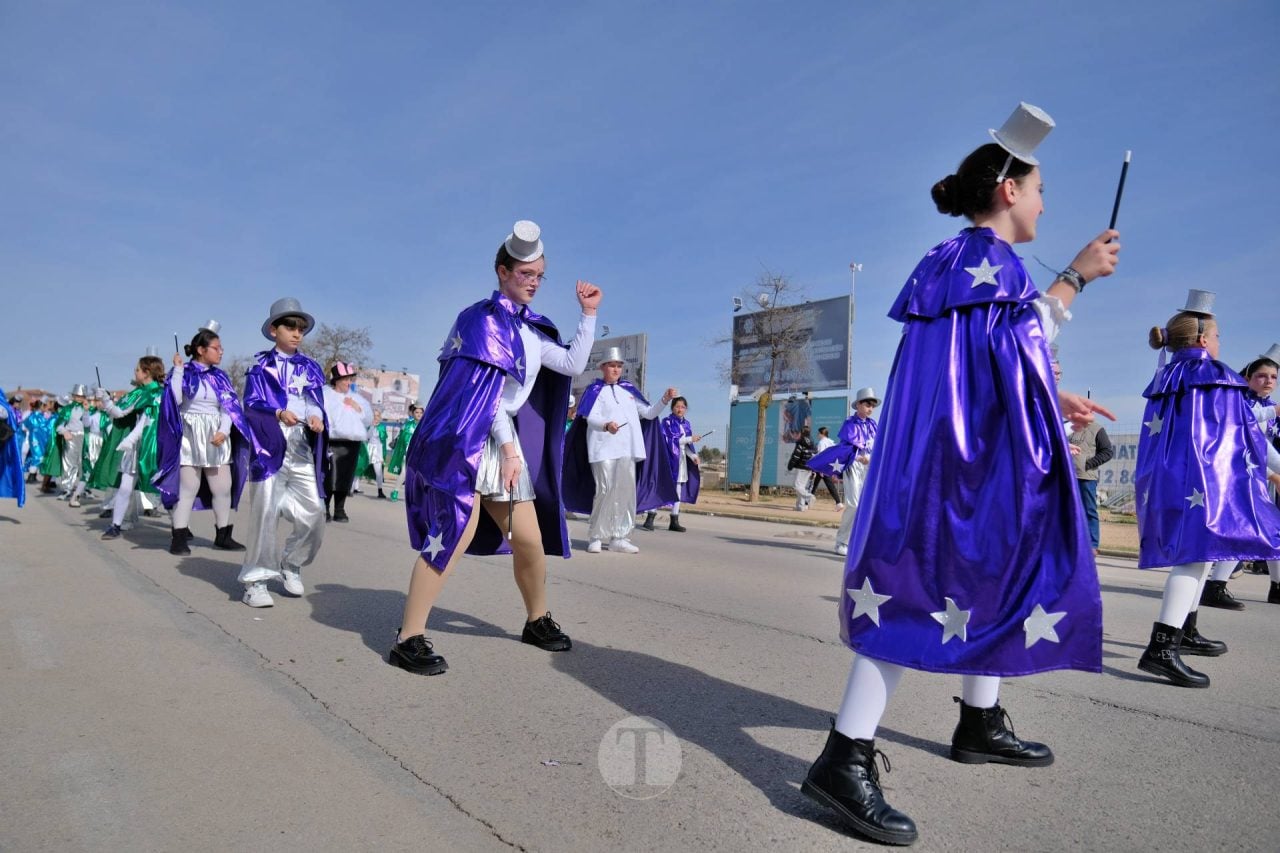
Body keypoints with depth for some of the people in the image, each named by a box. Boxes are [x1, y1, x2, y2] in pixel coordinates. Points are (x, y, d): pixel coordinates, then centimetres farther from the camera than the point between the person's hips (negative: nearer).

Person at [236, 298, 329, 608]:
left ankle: (290, 564, 25)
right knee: (265, 513, -7)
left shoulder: (310, 367, 16)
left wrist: (318, 420, -13)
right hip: (270, 447, -4)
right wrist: (279, 414, -23)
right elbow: (251, 405, -4)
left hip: (303, 451, 4)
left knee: (314, 515, 1)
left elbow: (316, 404, 10)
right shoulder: (261, 365, 6)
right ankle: (255, 579, 6)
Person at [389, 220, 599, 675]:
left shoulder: (532, 330, 17)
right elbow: (486, 387, -12)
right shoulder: (484, 318, -5)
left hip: (506, 440, 8)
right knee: (456, 535, -16)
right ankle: (408, 640, -9)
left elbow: (573, 364, 13)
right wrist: (508, 446, -14)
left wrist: (588, 314, 11)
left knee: (530, 540, 8)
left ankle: (538, 621, 28)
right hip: (466, 438, -7)